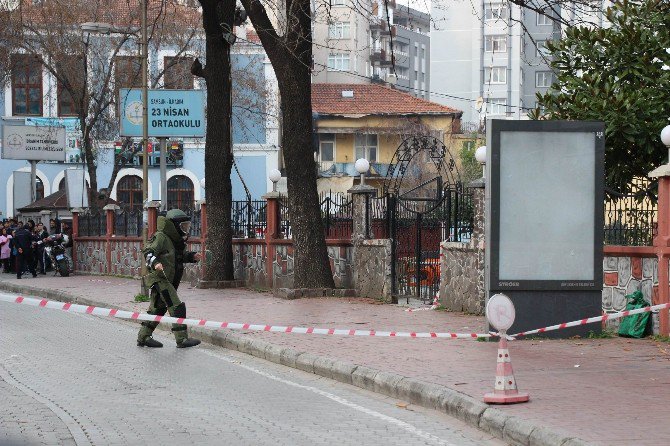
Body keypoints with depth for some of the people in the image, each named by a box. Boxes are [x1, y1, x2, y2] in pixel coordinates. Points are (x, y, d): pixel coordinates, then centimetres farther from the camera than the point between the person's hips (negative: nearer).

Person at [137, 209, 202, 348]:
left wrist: (192, 256, 8)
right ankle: (182, 339, -12)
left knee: (158, 308, 15)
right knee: (177, 308, -13)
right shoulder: (161, 237, -14)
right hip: (160, 278, -10)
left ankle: (143, 337, 23)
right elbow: (148, 251, -21)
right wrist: (155, 263, -39)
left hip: (169, 281, 10)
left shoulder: (177, 240, 15)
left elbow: (181, 256, 27)